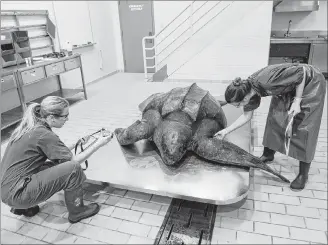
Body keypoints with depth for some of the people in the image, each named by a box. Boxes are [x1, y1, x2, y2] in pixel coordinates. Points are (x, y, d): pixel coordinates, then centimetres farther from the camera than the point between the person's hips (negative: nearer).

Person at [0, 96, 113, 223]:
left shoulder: (30, 127, 6)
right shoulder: (43, 134, -19)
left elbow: (59, 152, 13)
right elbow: (74, 161, -15)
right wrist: (98, 144, -10)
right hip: (15, 193, -9)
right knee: (73, 169, -17)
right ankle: (76, 212, 6)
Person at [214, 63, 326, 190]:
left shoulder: (266, 82, -40)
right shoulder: (248, 89, -15)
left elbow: (302, 71, -28)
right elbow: (247, 115, -1)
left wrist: (297, 101, -25)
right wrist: (226, 131, -3)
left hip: (311, 83, -7)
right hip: (288, 87, 7)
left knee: (303, 127, -6)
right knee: (274, 119, 4)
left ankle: (303, 174, 5)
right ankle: (268, 154, 25)